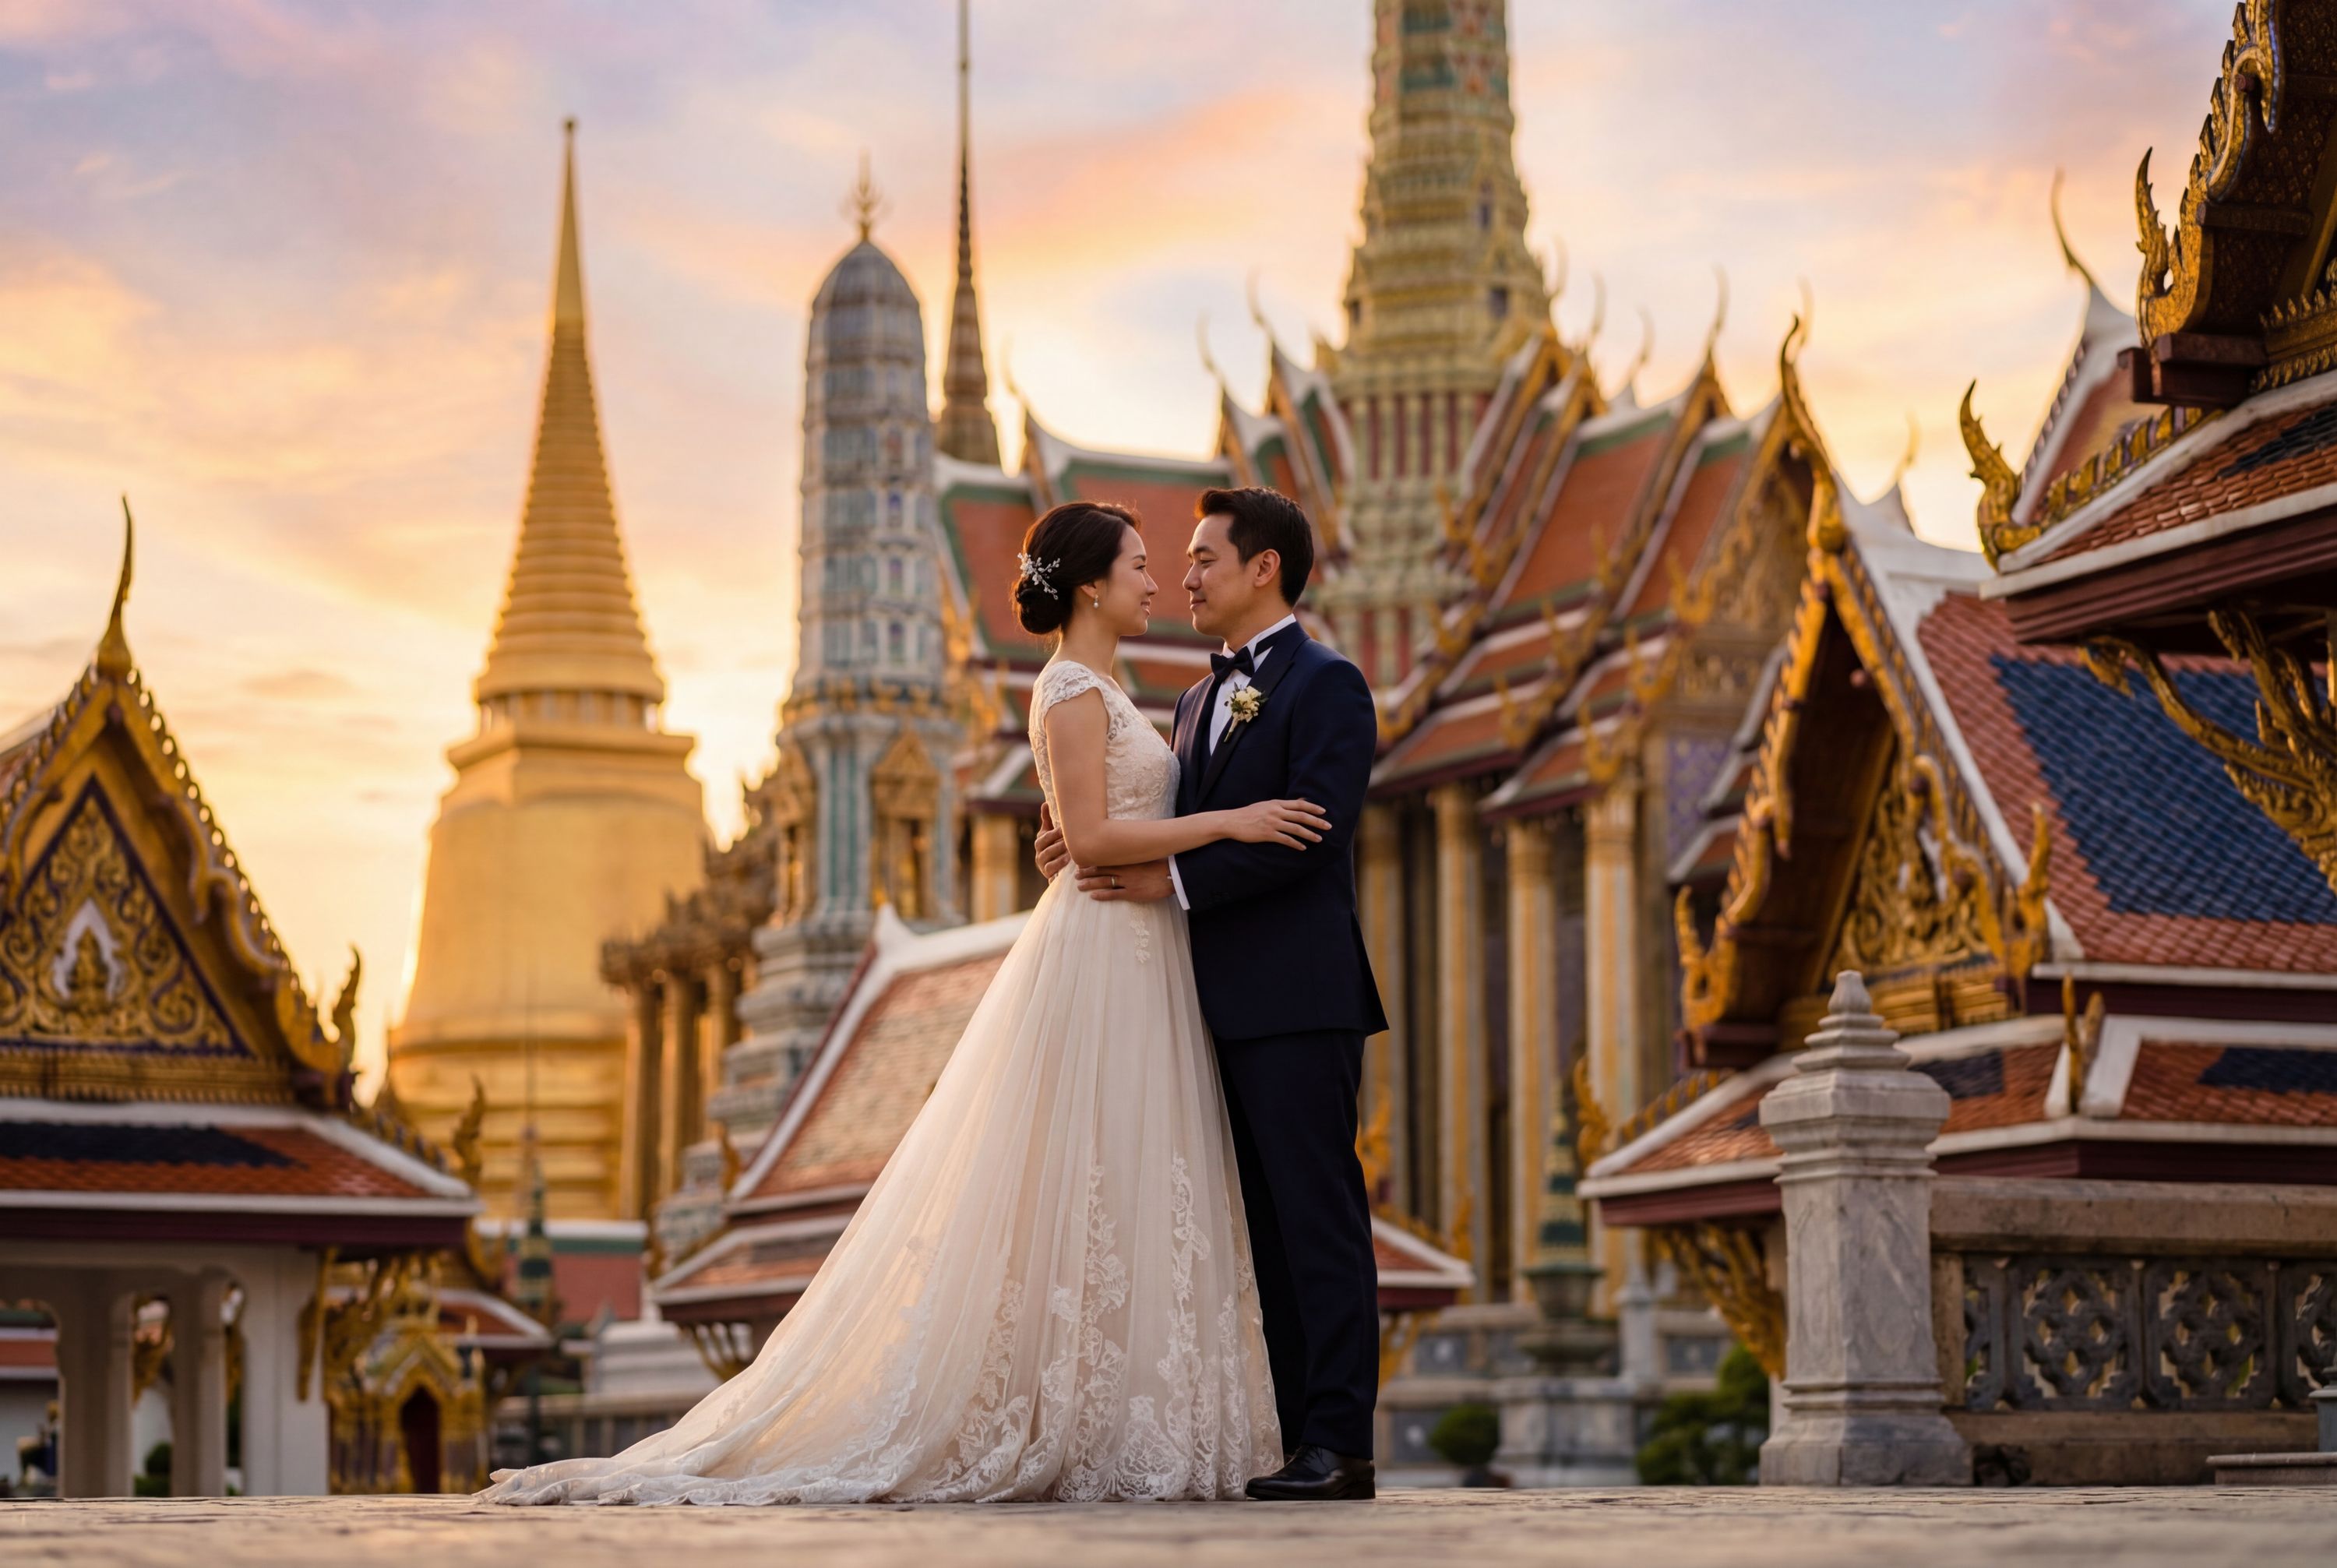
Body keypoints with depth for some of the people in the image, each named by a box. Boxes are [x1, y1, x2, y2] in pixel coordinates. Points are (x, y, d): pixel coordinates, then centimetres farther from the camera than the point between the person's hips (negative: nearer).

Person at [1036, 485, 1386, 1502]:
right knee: (1272, 1226, 8)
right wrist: (1095, 844, -3)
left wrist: (1175, 879, -18)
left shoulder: (1326, 686, -5)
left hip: (1298, 997, -8)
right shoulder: (1200, 700, 22)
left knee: (1319, 1217, -8)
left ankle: (1342, 1444, -7)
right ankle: (1303, 1442, 11)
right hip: (1226, 1003, 8)